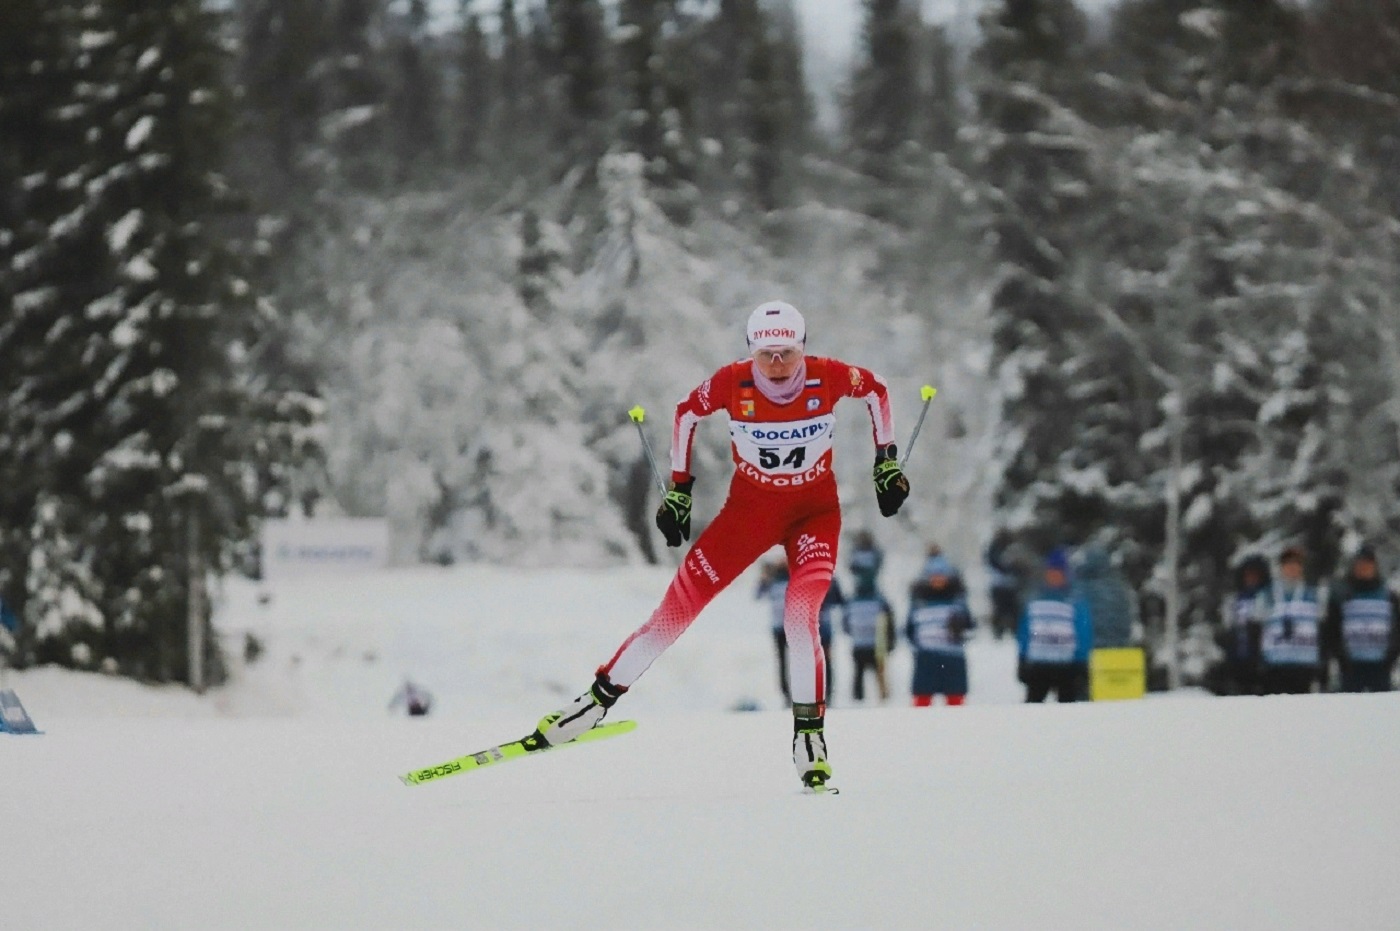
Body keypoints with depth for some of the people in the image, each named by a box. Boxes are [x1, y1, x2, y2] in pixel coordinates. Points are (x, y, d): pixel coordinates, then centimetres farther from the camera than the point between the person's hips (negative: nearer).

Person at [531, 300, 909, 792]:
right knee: (676, 609, -5)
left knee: (800, 619, -23)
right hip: (750, 507, 1)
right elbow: (687, 413, 1)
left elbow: (875, 388, 3)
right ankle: (599, 698, 7)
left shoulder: (829, 377, -19)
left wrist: (887, 461, 3)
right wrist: (679, 488, 2)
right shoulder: (732, 382, -19)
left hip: (814, 511, -1)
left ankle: (809, 734, -12)